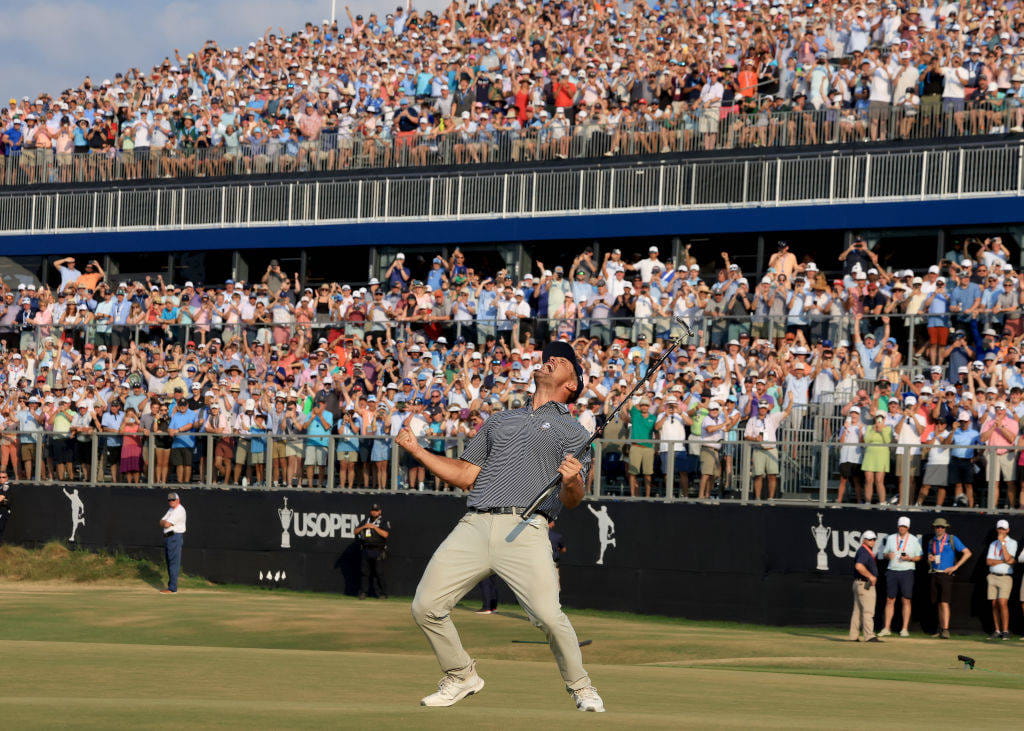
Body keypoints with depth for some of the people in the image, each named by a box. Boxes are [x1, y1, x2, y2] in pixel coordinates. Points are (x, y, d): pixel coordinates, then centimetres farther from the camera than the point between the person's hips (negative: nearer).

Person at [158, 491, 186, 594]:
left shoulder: (179, 510, -12)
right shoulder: (171, 510, 19)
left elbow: (167, 524, -18)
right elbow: (162, 523, 13)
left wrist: (164, 522, 2)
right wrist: (165, 522, -7)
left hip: (175, 537, -10)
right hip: (167, 538, 10)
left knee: (174, 563, -11)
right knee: (169, 562, 13)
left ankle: (172, 588, -14)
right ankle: (171, 586, 19)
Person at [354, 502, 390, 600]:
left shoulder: (384, 521, 2)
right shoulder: (366, 521, 19)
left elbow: (385, 534, -13)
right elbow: (356, 532, 14)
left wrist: (374, 527, -15)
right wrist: (363, 527, -5)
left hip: (378, 550, -5)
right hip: (365, 550, 5)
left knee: (379, 572, -8)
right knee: (365, 572, 4)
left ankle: (383, 593, -4)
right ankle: (363, 592, 9)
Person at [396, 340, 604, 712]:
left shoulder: (573, 431, 14)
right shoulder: (499, 420, 28)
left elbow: (571, 500, 3)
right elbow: (466, 476, 25)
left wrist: (572, 482, -20)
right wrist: (416, 449, 21)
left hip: (526, 530, -4)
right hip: (474, 526, 4)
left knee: (548, 615, -22)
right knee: (426, 606, -5)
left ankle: (580, 686, 2)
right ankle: (461, 677, 17)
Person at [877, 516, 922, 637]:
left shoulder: (914, 540, 5)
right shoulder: (891, 538, 11)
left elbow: (919, 557, 7)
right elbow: (885, 554, 14)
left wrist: (909, 558, -14)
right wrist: (888, 555, -10)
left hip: (907, 572, -2)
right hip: (892, 571, 2)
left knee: (906, 600, -3)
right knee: (890, 600, 0)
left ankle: (905, 629, 0)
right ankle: (887, 628, 2)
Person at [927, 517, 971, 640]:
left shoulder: (952, 540, -1)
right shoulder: (932, 542, 14)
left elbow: (967, 553, -3)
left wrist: (955, 567, -8)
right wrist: (930, 559, -2)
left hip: (946, 574, -5)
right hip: (934, 574, 5)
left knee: (944, 603, -14)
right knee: (939, 604, 8)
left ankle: (946, 630, -19)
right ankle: (941, 629, 14)